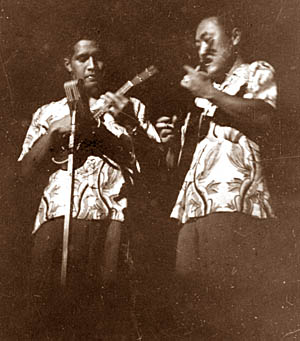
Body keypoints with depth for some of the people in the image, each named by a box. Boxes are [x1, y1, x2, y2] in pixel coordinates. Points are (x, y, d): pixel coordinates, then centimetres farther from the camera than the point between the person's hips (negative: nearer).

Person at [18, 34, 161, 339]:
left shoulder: (130, 107, 23)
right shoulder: (48, 113, 24)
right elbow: (26, 172, 15)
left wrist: (132, 122, -4)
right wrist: (54, 132, 2)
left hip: (112, 214, 0)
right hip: (59, 213, 1)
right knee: (51, 305, -12)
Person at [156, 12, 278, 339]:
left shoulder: (257, 73, 16)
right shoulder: (200, 101, 32)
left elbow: (262, 117, -8)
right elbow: (180, 169, 30)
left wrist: (210, 92, -2)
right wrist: (172, 143, 10)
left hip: (234, 202, -6)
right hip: (193, 208, 6)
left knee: (227, 311, -15)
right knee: (191, 311, -2)